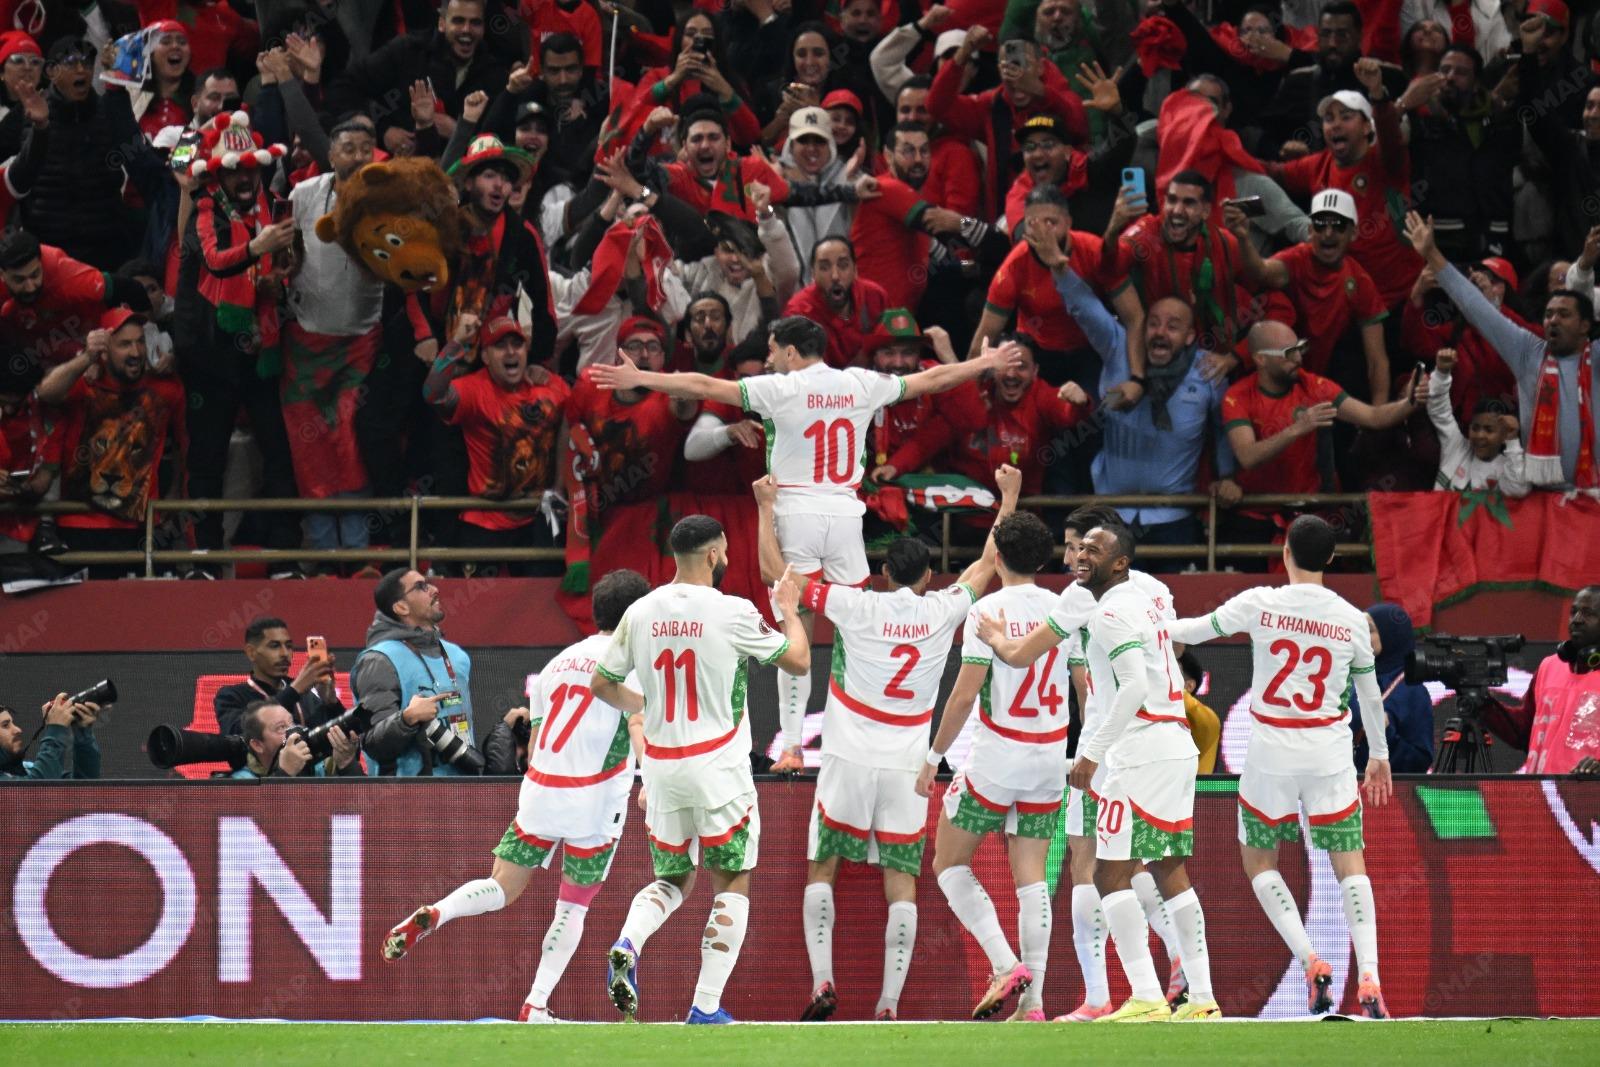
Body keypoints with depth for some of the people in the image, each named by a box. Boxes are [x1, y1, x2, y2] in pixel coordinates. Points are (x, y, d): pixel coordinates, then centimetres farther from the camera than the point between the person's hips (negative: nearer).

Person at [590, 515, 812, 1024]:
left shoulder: (640, 614, 1)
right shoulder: (732, 613, -11)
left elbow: (601, 684, 10)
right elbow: (798, 661, -1)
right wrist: (789, 611, 17)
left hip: (660, 766, 4)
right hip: (718, 766, -4)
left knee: (674, 879, 19)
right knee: (733, 882, 8)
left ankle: (627, 945, -11)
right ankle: (707, 1007, 1)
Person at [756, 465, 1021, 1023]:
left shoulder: (857, 607, -6)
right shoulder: (943, 611, 0)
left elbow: (774, 569, 1)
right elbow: (988, 564, 19)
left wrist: (767, 506, 13)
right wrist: (1009, 497, 30)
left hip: (849, 761, -1)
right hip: (908, 764, 1)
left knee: (821, 869, 10)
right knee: (901, 881, 2)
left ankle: (822, 981, -3)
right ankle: (890, 1003, -6)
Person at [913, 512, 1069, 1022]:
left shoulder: (988, 611, -11)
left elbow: (964, 696, -13)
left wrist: (934, 758, -4)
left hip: (996, 756, -5)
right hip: (1050, 760, 5)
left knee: (949, 863, 8)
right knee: (1031, 877, 6)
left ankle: (1007, 965, -9)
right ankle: (1032, 1003, 0)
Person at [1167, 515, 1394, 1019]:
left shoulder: (1259, 604, -8)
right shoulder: (1352, 620, -1)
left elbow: (1194, 630, 4)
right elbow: (1371, 697, 11)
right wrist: (1379, 756, 26)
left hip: (1271, 753, -1)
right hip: (1331, 755, 1)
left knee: (1259, 861, 14)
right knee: (1350, 864, 4)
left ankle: (1311, 962, -4)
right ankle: (1369, 981, -10)